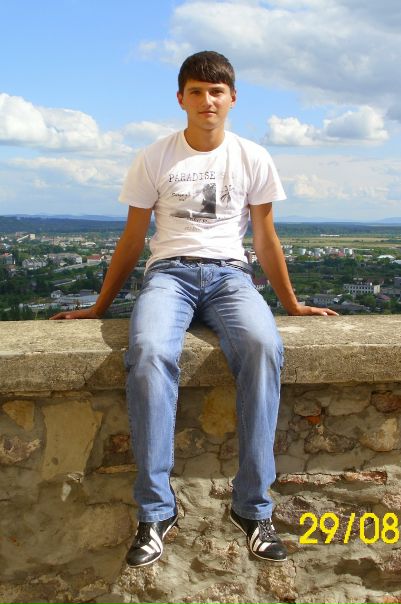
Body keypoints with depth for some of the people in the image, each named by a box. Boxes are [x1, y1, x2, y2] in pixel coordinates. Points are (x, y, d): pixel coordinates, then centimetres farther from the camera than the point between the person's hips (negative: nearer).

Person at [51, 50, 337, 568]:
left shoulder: (253, 159, 10)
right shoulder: (154, 159, 7)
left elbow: (265, 238, 15)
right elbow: (132, 239, 12)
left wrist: (292, 305, 16)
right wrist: (99, 307, 13)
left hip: (229, 272, 1)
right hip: (169, 271, -1)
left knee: (264, 347, -34)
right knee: (148, 352, -36)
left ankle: (252, 506, -23)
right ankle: (155, 510, -24)